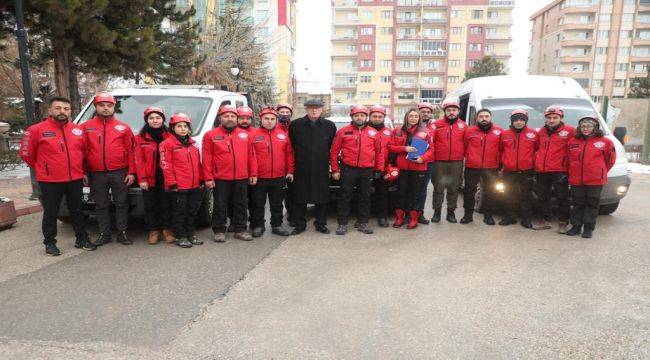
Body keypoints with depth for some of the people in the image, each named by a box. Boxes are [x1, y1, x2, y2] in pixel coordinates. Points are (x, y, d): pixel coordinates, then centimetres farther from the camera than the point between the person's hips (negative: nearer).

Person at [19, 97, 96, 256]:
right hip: (49, 181, -4)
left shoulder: (78, 130, 5)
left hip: (76, 179, 4)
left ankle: (81, 239, 25)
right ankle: (49, 243, 19)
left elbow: (84, 151, 18)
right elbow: (26, 154, 0)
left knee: (77, 211, 13)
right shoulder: (36, 130, -7)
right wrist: (43, 169, 8)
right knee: (51, 213, 6)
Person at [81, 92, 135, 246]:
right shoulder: (86, 127, 7)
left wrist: (131, 172, -4)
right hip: (96, 175, 1)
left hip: (120, 173, -1)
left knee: (122, 204, 4)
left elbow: (130, 151, 2)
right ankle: (104, 234, 20)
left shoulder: (123, 127, 5)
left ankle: (122, 233, 15)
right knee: (101, 205, 9)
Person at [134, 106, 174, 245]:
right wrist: (142, 179, -10)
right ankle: (153, 231, 18)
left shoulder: (170, 136, 6)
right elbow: (139, 160, -2)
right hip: (149, 178, 0)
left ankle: (167, 230, 18)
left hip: (166, 177, 0)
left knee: (166, 204, 6)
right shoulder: (140, 138, 4)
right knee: (150, 205, 7)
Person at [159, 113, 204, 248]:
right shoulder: (167, 144, -4)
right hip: (179, 186, -6)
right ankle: (181, 237, 12)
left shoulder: (193, 144, 15)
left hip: (195, 186, 6)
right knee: (180, 212, 2)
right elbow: (166, 165, -9)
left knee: (192, 211, 13)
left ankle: (190, 234, 25)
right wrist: (172, 183, -13)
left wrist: (201, 180, 14)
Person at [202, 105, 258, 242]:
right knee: (220, 206, 6)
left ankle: (240, 230, 22)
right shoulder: (211, 135, 0)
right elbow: (207, 158, -4)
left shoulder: (245, 135, 8)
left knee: (241, 205, 11)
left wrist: (253, 174, 4)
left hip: (242, 178, 3)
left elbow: (251, 156, 8)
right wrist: (208, 178, -8)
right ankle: (219, 231, 18)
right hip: (220, 179, -3)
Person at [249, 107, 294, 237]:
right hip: (259, 178, -2)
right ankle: (258, 225, 22)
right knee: (258, 204, 9)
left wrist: (290, 171, 4)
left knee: (277, 204, 13)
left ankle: (277, 225, 26)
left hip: (279, 177, 2)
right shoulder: (254, 135, -1)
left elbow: (289, 154, 7)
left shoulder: (283, 135, 6)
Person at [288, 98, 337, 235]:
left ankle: (321, 224, 22)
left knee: (322, 198, 7)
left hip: (322, 169, 1)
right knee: (300, 198, 6)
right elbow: (290, 146, 6)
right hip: (301, 169, -1)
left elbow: (333, 147, 8)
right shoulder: (296, 124, 0)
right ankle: (300, 224, 19)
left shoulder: (330, 126, 4)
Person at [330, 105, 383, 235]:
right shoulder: (343, 132, 2)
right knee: (345, 197, 2)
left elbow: (379, 152, 9)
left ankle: (362, 223, 21)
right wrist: (335, 170, -2)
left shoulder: (374, 133, 7)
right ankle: (342, 224, 11)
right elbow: (334, 152, 2)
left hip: (367, 171, 2)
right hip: (348, 170, -2)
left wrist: (379, 170, 4)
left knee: (365, 198, 9)